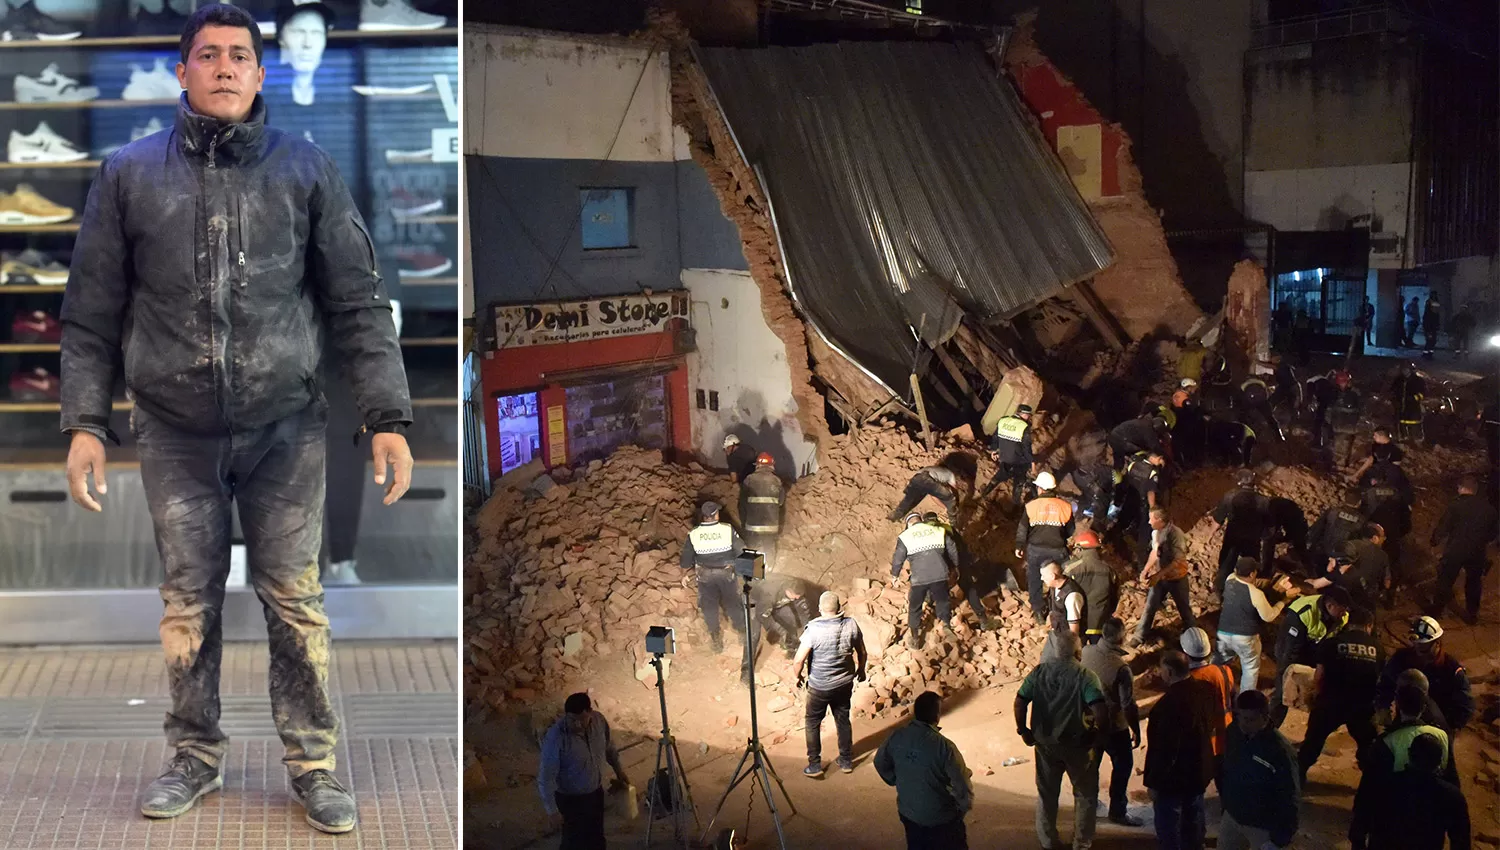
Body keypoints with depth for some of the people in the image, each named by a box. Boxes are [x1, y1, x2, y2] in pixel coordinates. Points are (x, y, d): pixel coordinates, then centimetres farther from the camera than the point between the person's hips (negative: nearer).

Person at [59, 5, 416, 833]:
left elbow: (359, 305, 3)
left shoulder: (306, 171, 4)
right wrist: (84, 422, 1)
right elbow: (91, 314, 8)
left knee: (295, 600, 2)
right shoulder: (128, 174, 6)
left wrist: (388, 417, -4)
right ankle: (194, 757, 23)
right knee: (188, 601, 8)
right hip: (175, 434, 1)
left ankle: (312, 763, 13)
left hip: (286, 429, -1)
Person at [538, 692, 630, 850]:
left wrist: (619, 770, 17)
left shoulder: (599, 720, -16)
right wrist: (552, 809, -22)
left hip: (596, 792, 6)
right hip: (570, 799, -6)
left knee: (596, 837, 23)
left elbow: (609, 747, 7)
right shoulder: (556, 737, -33)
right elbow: (546, 776, -25)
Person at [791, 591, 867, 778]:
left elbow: (798, 660, -22)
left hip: (819, 686, -3)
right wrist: (860, 670, 19)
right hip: (844, 684, 3)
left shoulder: (813, 629, -24)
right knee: (843, 720, 22)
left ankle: (814, 765, 19)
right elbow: (862, 654, -1)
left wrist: (799, 676, -1)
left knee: (812, 723, 16)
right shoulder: (851, 625, -13)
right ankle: (846, 761, 34)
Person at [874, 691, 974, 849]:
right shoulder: (944, 746, -29)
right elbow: (962, 785, -23)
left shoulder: (897, 737, -13)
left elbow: (880, 763, 4)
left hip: (908, 812, 5)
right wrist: (964, 807, -3)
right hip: (940, 817, -5)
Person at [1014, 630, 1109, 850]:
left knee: (1046, 793, 19)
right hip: (1077, 743, -3)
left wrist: (1023, 729, 4)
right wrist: (1101, 736, -11)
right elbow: (1100, 710, -26)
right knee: (1085, 793, 18)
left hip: (1045, 743, 3)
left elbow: (1020, 702, -9)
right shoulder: (1085, 676, -16)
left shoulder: (1038, 672, -6)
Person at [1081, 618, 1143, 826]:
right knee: (1123, 765, 15)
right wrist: (1136, 730, -8)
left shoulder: (1086, 652, -15)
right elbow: (1129, 705, -22)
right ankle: (1118, 811, 23)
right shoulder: (1120, 668, -31)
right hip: (1113, 727, -6)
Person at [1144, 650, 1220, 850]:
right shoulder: (1205, 690, -6)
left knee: (1168, 827, 8)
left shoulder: (1170, 703, -31)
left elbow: (1165, 748, -26)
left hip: (1173, 776, -8)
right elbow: (1213, 725, 12)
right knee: (1194, 820, 23)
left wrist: (1154, 782, -17)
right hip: (1199, 771, 8)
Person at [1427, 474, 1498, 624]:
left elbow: (1442, 529, -13)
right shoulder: (1488, 508, -2)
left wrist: (1435, 541, 5)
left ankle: (1436, 610, 27)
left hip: (1455, 551, -3)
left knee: (1445, 581, 15)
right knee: (1474, 583, 21)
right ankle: (1472, 614, 30)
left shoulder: (1455, 505, -15)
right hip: (1477, 553, 3)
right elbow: (1492, 535, 7)